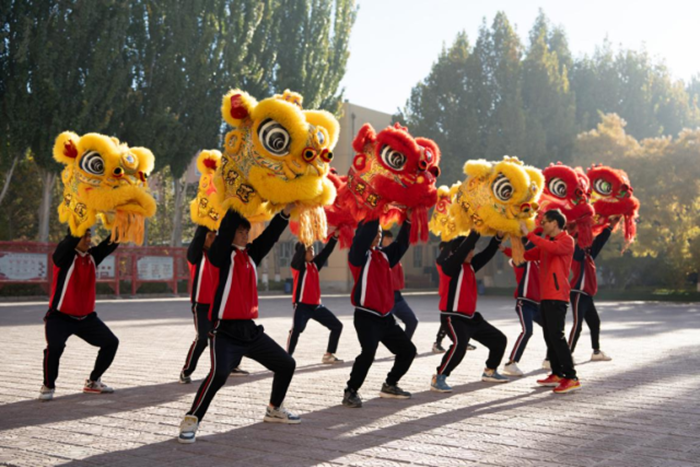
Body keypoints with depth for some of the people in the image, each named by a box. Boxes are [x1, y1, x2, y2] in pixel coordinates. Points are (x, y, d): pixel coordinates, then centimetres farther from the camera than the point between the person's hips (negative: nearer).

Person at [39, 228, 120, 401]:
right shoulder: (63, 255, -14)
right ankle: (48, 386, -3)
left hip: (86, 317, 6)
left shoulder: (93, 256, 0)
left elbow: (111, 243, -13)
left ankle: (92, 382, 20)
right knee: (54, 347, -29)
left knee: (111, 342, 1)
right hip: (59, 316, -6)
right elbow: (72, 239, -34)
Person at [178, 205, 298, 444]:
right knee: (219, 373, -28)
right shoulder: (221, 254, -4)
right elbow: (225, 230, -20)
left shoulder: (251, 254, 11)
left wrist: (286, 212, -12)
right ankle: (191, 420, -12)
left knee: (287, 364, 11)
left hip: (250, 329, 7)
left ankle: (274, 410, 31)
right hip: (225, 330, -7)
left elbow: (270, 235, 1)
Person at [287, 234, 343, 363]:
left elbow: (326, 251, 8)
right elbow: (300, 251, -20)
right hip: (302, 305, -7)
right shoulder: (298, 264, -4)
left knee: (337, 326, 8)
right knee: (296, 330, -25)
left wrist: (335, 236, -2)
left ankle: (328, 355, 17)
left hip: (316, 305, 7)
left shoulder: (315, 264, 12)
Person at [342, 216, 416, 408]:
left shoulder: (383, 255, 13)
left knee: (408, 349, 11)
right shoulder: (358, 255, -7)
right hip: (366, 316, -8)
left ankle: (389, 386, 26)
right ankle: (350, 392, -10)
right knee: (368, 352, -26)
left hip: (386, 317, 8)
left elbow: (401, 244, 14)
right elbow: (365, 235, -22)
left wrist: (408, 220, 4)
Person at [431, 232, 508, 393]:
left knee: (499, 339, 14)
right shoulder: (449, 265, -14)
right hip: (453, 317, -9)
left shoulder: (470, 266, 10)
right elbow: (463, 249, -28)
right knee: (459, 345, -34)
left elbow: (487, 254, 7)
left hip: (472, 317, 9)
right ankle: (438, 379, -23)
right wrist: (476, 232, -28)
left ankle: (490, 372, 33)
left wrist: (498, 237, -5)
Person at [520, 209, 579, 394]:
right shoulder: (547, 241, 20)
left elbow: (551, 247, -27)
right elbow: (528, 255, 21)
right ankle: (557, 375, 16)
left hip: (557, 296, -9)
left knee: (556, 336, -14)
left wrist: (528, 234, -25)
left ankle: (572, 378, -13)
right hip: (545, 295, 9)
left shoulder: (567, 240, -6)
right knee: (549, 337, 10)